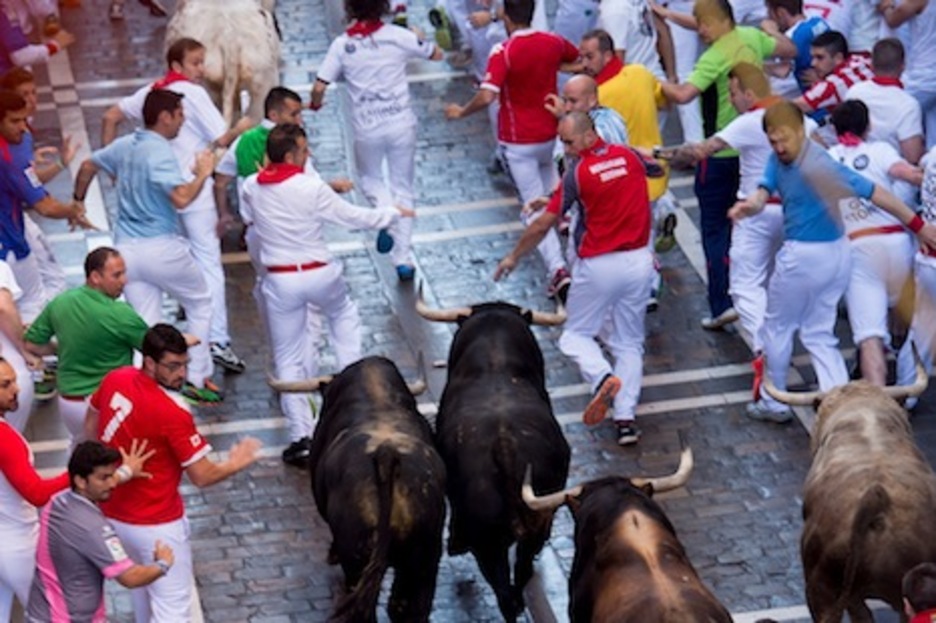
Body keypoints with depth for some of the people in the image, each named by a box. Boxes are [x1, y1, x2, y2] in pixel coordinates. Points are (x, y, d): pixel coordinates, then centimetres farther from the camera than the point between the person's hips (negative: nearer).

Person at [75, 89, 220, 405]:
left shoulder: (125, 145, 9)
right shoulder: (160, 152, -17)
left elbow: (88, 167, 23)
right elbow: (181, 198, -30)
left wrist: (77, 203, 38)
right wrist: (202, 174, -12)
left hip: (127, 248, 7)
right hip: (161, 247, -7)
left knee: (146, 325, 9)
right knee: (200, 304, 14)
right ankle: (197, 377, 13)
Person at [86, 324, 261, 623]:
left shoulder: (115, 380, -6)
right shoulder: (172, 413, -27)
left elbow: (91, 427, 13)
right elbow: (202, 476, -20)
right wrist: (236, 464, 0)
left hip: (112, 513, 8)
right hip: (156, 524, -8)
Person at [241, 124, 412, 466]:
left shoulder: (251, 188, -6)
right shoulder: (312, 189, -16)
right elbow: (356, 217, -6)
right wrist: (394, 212, 11)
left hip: (280, 281, 2)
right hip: (319, 275, -2)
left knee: (288, 359, 9)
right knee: (343, 313, 33)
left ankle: (301, 437, 4)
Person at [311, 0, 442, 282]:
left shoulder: (342, 45, -8)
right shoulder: (399, 36, -7)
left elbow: (319, 88, -9)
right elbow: (437, 55, 7)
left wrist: (316, 103, 13)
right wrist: (419, 40, 27)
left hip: (367, 127, 0)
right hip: (401, 122, 0)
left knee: (370, 178, 25)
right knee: (403, 188, 13)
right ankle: (403, 258, 11)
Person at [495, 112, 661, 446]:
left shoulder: (578, 174, -12)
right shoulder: (630, 156, 2)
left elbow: (543, 224, -6)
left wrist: (514, 257, 7)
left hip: (599, 265, -4)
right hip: (640, 261, 5)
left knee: (576, 334, 11)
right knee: (629, 342, 12)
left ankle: (602, 377, -20)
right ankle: (625, 418, 1)